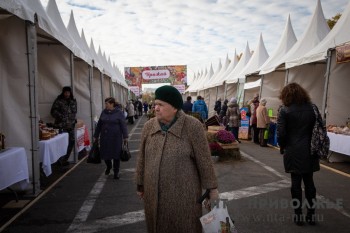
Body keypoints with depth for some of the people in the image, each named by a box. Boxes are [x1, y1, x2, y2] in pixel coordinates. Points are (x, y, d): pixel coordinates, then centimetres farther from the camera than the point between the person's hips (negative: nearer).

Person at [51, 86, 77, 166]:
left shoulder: (73, 100, 12)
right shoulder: (59, 101, -6)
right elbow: (53, 111, -8)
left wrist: (74, 119, 10)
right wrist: (61, 117, -16)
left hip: (71, 125, 6)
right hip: (62, 125, -6)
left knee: (72, 141, 8)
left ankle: (64, 159, 23)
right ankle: (61, 160, 9)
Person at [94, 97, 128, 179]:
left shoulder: (119, 112, -7)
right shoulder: (104, 112, 5)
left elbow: (123, 125, -9)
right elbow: (99, 125, 10)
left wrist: (125, 137, -11)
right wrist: (96, 136, 13)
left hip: (116, 137, -4)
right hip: (105, 137, 4)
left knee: (116, 154, 5)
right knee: (105, 154, 8)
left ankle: (116, 172, 22)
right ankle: (108, 167, 39)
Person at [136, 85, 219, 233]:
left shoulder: (192, 126, -15)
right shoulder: (148, 126, -2)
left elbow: (204, 159, -9)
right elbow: (142, 158, 7)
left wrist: (212, 188, -4)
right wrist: (140, 185, 12)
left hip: (183, 192, -3)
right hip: (154, 192, 4)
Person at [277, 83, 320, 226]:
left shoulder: (285, 110, -10)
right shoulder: (311, 108, 2)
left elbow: (281, 133, -14)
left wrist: (283, 147, 3)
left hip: (293, 151, -3)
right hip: (309, 151, 4)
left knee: (296, 183, 7)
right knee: (309, 182, 14)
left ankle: (298, 215, 17)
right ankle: (311, 215, 24)